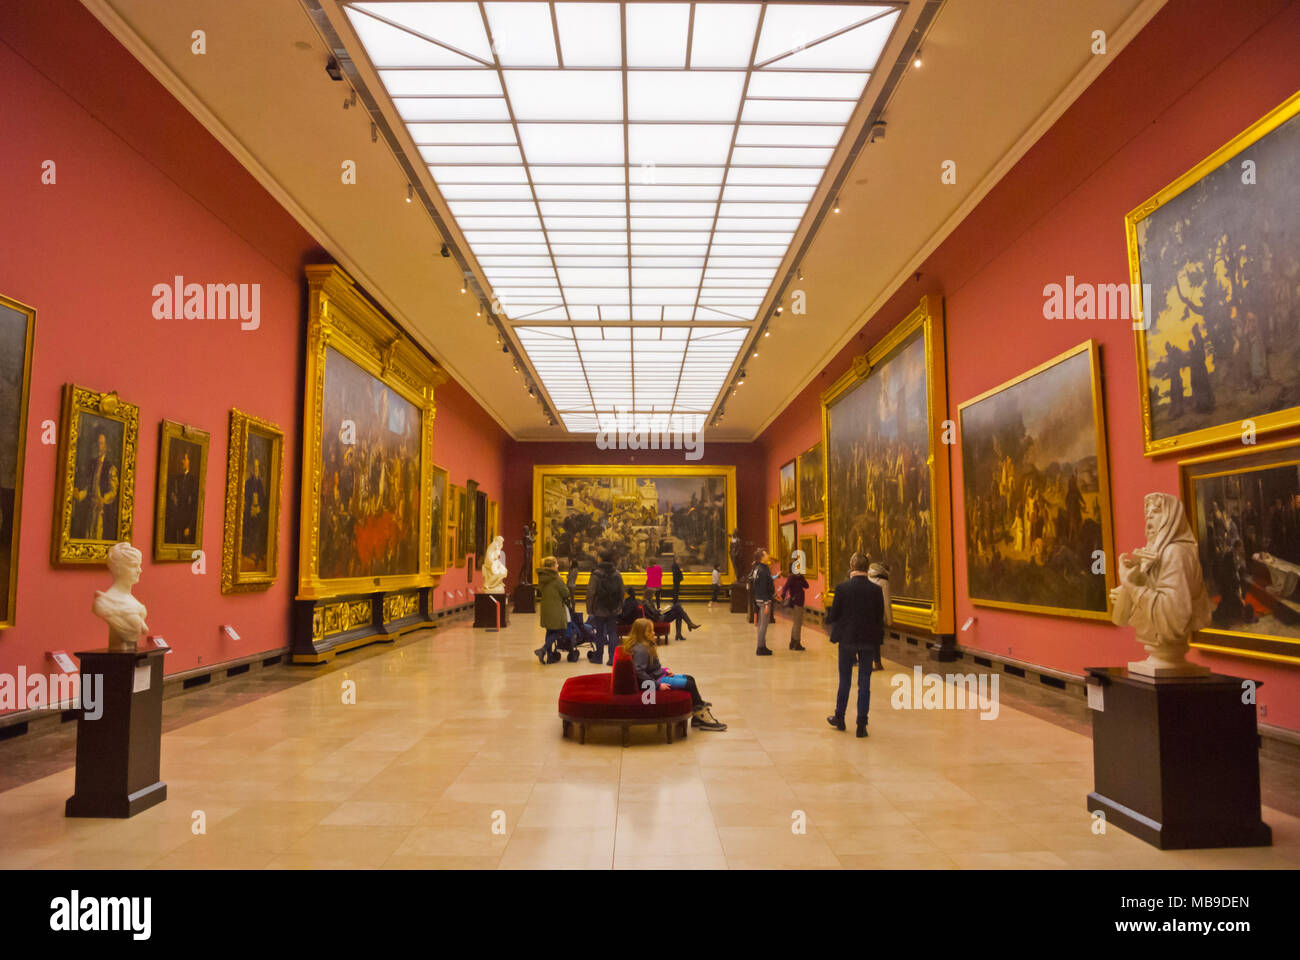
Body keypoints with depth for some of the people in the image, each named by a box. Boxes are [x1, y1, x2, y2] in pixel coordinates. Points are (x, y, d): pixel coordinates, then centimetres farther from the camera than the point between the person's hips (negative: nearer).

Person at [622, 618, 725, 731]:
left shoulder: (646, 645, 10)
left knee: (690, 679, 9)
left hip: (659, 676, 11)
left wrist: (664, 671, 9)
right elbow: (640, 672, -29)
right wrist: (657, 685, -25)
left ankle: (698, 717, 7)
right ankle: (702, 714, 3)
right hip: (655, 680, -11)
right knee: (689, 684, -13)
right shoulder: (640, 650, -23)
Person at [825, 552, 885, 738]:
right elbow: (880, 619, 0)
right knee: (864, 683, 7)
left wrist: (828, 615, 15)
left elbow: (833, 616, -7)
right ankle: (861, 725, 10)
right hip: (869, 641, 1)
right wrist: (877, 644, 11)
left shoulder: (842, 588, -11)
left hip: (847, 640, -1)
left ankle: (839, 719, 28)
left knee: (845, 681, 14)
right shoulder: (876, 590, -5)